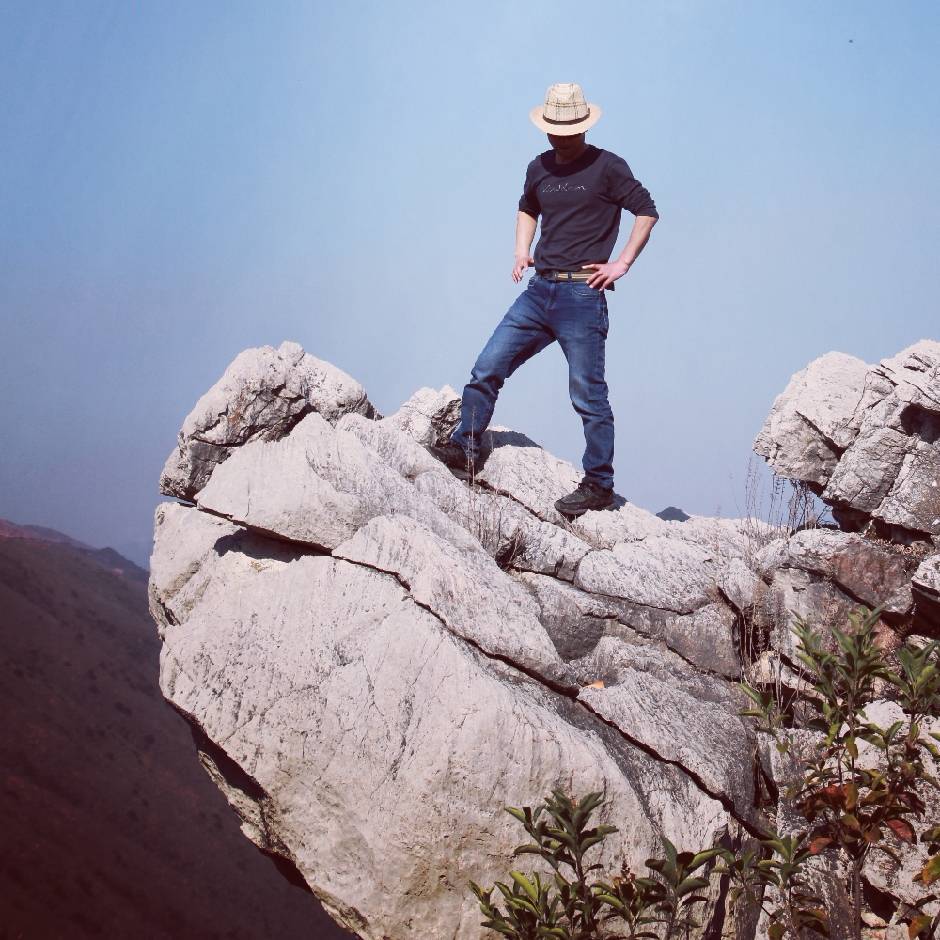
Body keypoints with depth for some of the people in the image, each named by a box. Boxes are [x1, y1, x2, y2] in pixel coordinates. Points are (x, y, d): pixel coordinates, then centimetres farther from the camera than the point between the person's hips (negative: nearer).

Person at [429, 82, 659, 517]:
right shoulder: (539, 168, 14)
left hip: (582, 295, -6)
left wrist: (622, 263, -7)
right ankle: (464, 447, 12)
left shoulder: (607, 167, -3)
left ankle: (599, 485, 6)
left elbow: (647, 211, -1)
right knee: (487, 367, 1)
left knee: (587, 393, -2)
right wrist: (521, 252, 17)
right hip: (539, 290, 6)